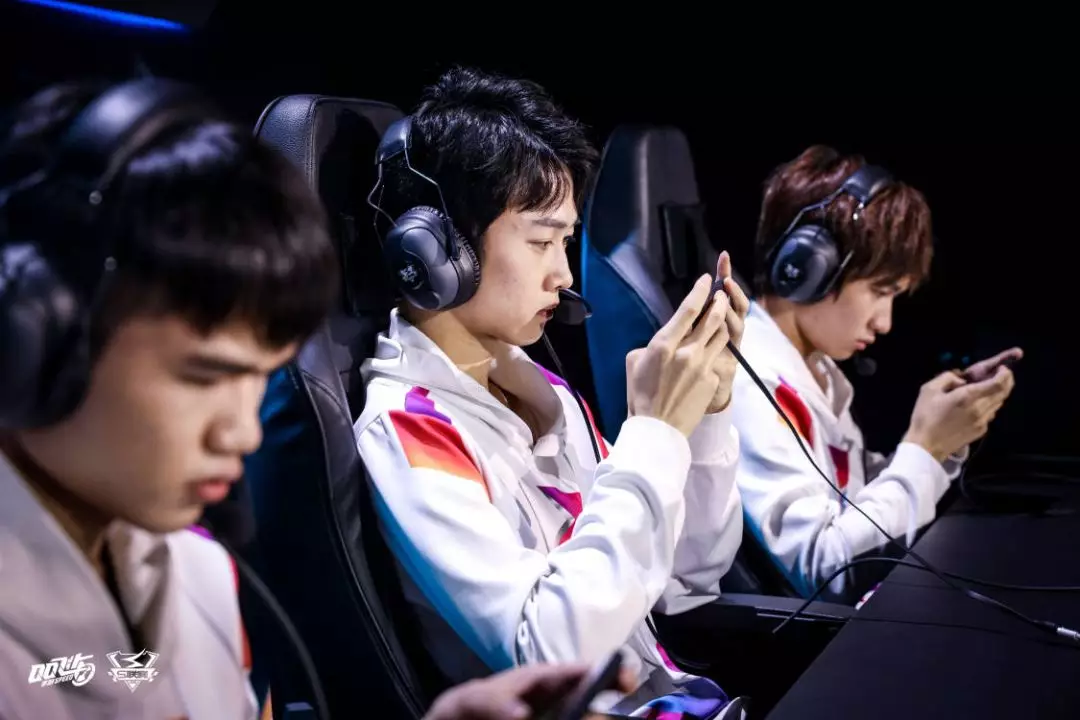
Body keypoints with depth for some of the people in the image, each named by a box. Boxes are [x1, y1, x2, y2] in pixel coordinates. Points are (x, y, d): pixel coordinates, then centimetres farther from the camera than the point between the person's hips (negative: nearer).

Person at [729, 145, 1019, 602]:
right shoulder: (748, 384, -22)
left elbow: (863, 496, 11)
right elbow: (823, 573, -25)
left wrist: (944, 441, -2)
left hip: (860, 602, 9)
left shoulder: (812, 363, 8)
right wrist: (924, 449, -20)